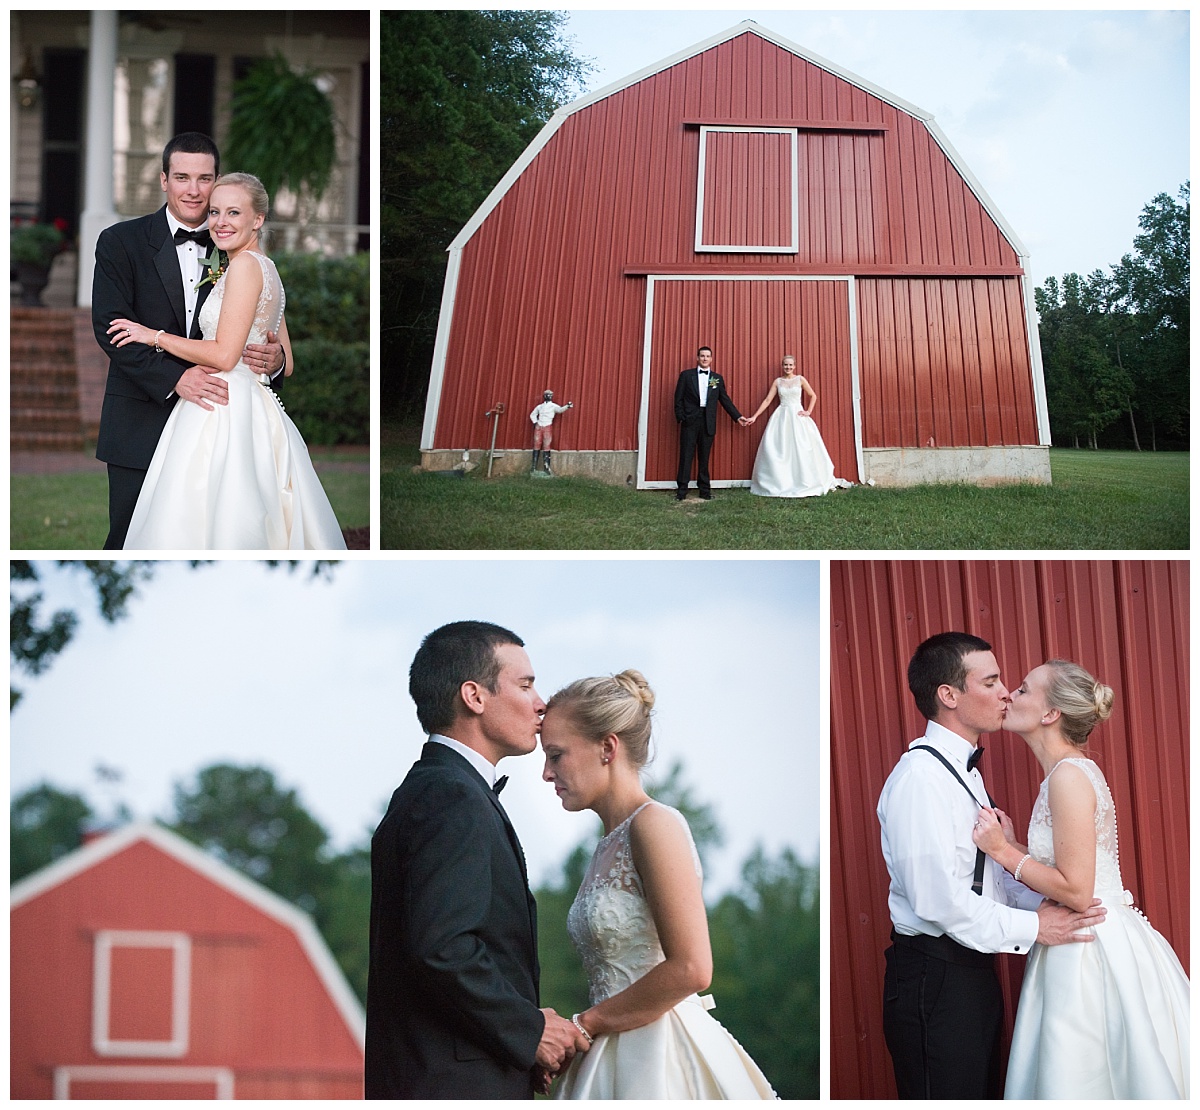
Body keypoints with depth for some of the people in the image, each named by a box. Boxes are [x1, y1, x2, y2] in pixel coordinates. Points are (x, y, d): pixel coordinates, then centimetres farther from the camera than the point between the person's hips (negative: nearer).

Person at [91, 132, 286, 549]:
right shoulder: (121, 242, -1)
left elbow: (258, 334, 8)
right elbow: (110, 326, -11)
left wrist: (273, 359, -17)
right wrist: (174, 377, -23)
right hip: (141, 425, -3)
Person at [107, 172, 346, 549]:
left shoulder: (246, 264, -11)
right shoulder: (267, 268, 17)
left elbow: (224, 355, -17)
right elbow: (285, 364, 19)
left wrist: (155, 336, -7)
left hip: (225, 415, -10)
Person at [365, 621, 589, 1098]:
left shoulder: (425, 793, 19)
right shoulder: (451, 799, -13)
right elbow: (440, 947, -24)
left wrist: (524, 1029, 9)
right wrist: (529, 1030, -13)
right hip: (458, 1084, -10)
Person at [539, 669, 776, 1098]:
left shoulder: (655, 823, -11)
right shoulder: (609, 845, 14)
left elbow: (689, 969, -20)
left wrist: (583, 1025, -12)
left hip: (663, 1057, -8)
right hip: (615, 1058, 8)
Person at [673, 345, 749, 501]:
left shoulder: (717, 378, 12)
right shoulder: (686, 375, 6)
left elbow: (725, 400, 14)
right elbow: (679, 398, 3)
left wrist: (738, 417, 10)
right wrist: (680, 417, -6)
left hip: (708, 422, 2)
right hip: (690, 420, -2)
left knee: (704, 457, 4)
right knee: (686, 455, -2)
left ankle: (705, 490, 9)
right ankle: (681, 490, 1)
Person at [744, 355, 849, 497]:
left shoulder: (800, 379, 3)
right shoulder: (777, 381, 7)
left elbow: (813, 396, 9)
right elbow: (767, 400, 6)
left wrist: (808, 412, -2)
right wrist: (754, 416, 1)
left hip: (797, 416, -1)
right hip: (781, 417, 1)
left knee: (801, 449, -4)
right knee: (779, 450, -5)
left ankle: (806, 484, 5)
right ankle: (779, 484, 0)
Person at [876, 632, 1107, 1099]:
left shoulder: (965, 771, 15)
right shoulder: (920, 776, -18)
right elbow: (937, 898, -25)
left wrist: (1045, 905, -1)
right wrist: (1031, 927, -17)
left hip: (973, 971, 10)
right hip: (934, 977, -10)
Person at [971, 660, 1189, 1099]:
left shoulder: (1070, 775, -17)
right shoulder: (1069, 771, 13)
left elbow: (1075, 890, -20)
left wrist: (1003, 852, -12)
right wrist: (1012, 845, 8)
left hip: (1095, 956, -10)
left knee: (1085, 1082, -1)